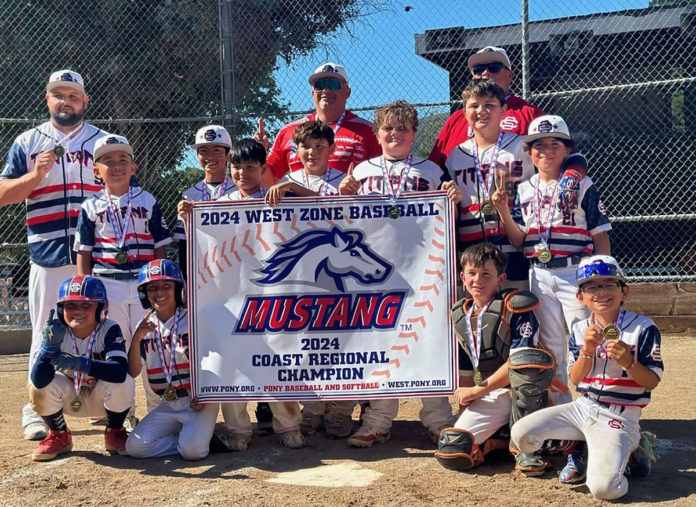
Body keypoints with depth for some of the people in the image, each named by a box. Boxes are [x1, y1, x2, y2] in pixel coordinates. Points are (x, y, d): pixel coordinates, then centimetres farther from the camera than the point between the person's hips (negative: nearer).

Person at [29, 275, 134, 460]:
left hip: (102, 398, -2)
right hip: (70, 400, 2)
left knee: (123, 382, -33)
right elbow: (39, 380, -31)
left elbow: (120, 371, -42)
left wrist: (78, 362, -50)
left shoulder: (109, 330, -25)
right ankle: (59, 436, 4)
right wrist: (50, 345, -46)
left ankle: (115, 432, -2)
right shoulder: (56, 333, -19)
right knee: (39, 388, -25)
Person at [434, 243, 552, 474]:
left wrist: (476, 390, -14)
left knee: (529, 357, -39)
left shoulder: (515, 307, -8)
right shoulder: (459, 317, 10)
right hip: (486, 401, 4)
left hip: (524, 393, -3)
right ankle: (500, 437, 9)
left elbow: (521, 361, -18)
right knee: (451, 454, -21)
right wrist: (466, 405, 8)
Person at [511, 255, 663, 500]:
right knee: (521, 434, -9)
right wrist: (587, 351, -17)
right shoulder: (580, 330, 4)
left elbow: (653, 381, -7)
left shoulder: (643, 328, -8)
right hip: (583, 407, 5)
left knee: (603, 488, -24)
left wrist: (628, 362, -25)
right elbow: (575, 380, 0)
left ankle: (630, 449, 9)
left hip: (618, 418, -5)